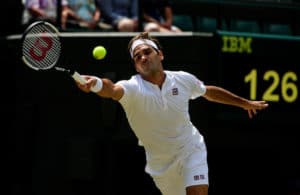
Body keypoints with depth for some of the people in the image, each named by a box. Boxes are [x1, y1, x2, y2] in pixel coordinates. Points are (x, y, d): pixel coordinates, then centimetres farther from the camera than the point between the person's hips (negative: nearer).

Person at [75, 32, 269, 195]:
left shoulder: (183, 80, -11)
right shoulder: (132, 88, -22)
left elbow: (209, 92, 11)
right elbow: (112, 90, -47)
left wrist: (245, 103, 21)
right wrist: (97, 84, -71)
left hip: (191, 151, 0)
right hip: (160, 163, 0)